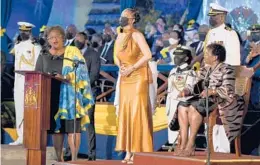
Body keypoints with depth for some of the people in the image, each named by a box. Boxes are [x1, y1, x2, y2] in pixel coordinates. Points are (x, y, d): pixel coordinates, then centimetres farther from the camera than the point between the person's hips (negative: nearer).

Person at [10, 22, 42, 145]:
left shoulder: (35, 46, -4)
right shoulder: (17, 46, 15)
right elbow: (16, 64, 15)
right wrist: (15, 83, 8)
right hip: (19, 82, 6)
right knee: (19, 109, 5)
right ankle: (21, 136, 8)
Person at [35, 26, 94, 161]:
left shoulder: (73, 52, 4)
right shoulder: (44, 55, 12)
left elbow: (80, 73, -3)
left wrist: (65, 77, -18)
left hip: (69, 95, -3)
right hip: (51, 95, 3)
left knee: (72, 128, -9)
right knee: (56, 127, 2)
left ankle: (74, 158, -7)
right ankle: (59, 159, 8)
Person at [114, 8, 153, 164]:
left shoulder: (137, 35, -10)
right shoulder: (120, 36, 11)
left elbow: (148, 55, -19)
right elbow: (117, 56, 20)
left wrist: (132, 68, -16)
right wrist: (120, 67, -1)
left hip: (138, 77, -7)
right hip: (125, 78, 7)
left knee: (137, 113, -8)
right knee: (125, 113, 4)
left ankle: (139, 152, -7)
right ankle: (129, 152, 6)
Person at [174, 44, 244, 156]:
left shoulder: (226, 70, -6)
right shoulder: (205, 70, 19)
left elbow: (228, 90, -19)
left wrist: (212, 91, -32)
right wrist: (188, 91, -4)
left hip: (221, 102, -8)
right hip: (205, 100, 8)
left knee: (194, 107, -32)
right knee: (182, 106, -16)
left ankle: (191, 146, -29)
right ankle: (183, 144, -22)